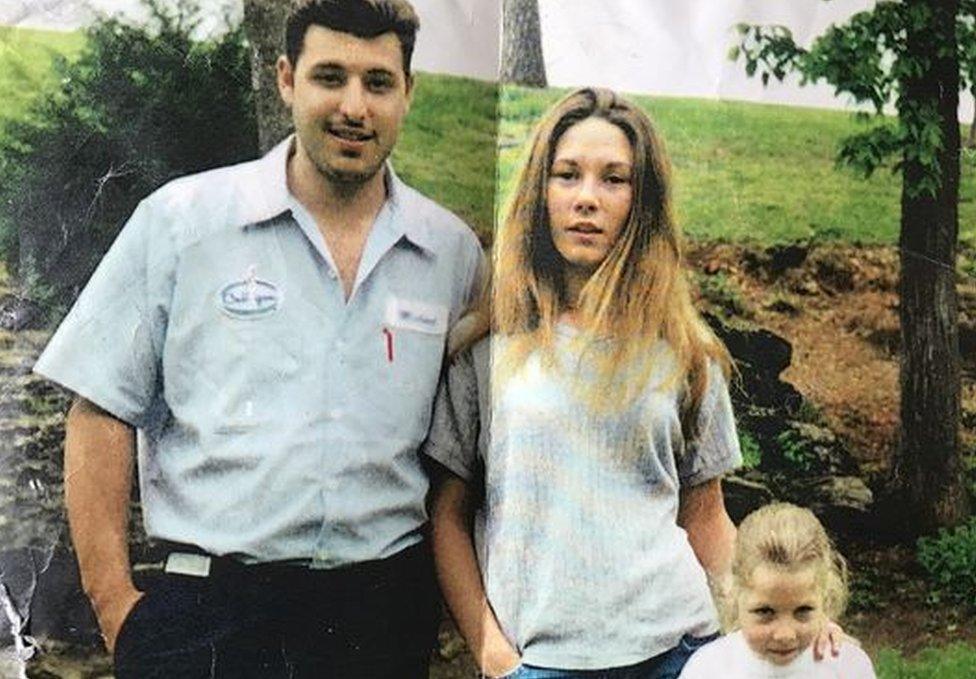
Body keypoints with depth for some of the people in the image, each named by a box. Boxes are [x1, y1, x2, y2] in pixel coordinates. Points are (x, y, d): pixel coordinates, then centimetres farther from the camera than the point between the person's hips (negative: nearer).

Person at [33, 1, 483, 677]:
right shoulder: (180, 220, -2)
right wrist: (116, 607, -6)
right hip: (208, 613, -2)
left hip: (387, 615, 3)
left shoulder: (454, 252, 6)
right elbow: (102, 412, -2)